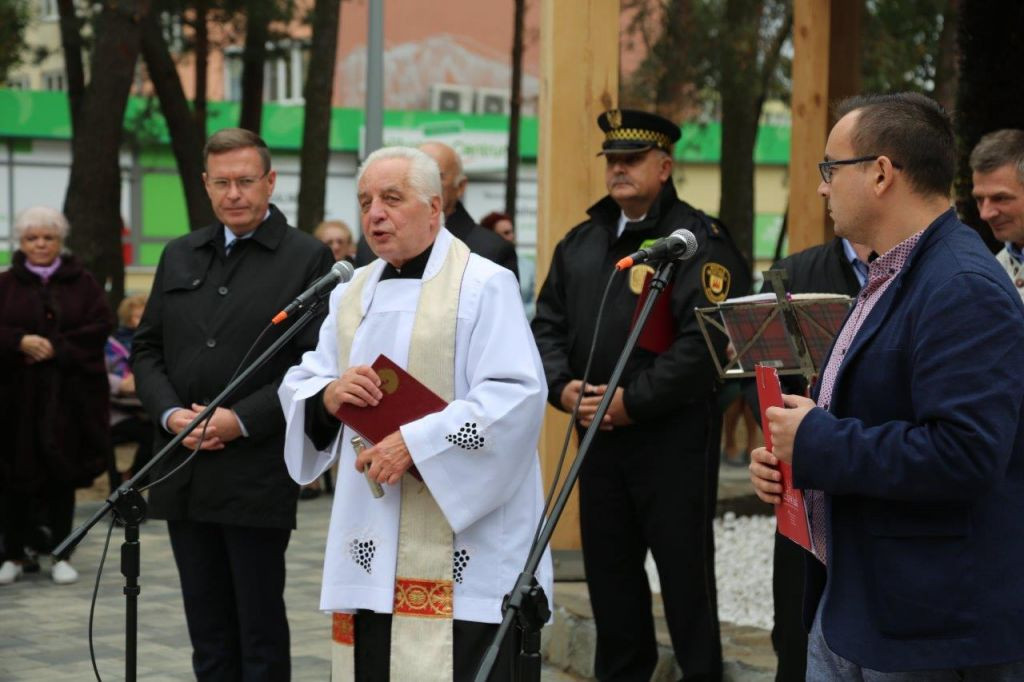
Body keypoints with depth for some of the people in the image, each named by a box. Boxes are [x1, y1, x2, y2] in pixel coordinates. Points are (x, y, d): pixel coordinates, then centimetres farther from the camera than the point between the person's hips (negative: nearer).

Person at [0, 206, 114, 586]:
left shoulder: (82, 284, 8)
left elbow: (101, 326, -2)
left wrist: (57, 348, -12)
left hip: (69, 395, 0)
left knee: (62, 473, 1)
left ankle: (60, 555, 10)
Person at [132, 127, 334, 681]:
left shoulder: (308, 259, -3)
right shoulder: (179, 256, 14)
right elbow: (146, 348, 15)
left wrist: (242, 419, -16)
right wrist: (170, 413, -3)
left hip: (257, 478, -5)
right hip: (183, 472, 5)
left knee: (260, 626, 3)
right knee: (207, 629, 11)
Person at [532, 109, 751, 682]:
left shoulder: (699, 240, -8)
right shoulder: (581, 243, 14)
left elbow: (704, 339, -18)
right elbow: (548, 324, 13)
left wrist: (633, 400, -19)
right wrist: (563, 387, -6)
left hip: (674, 436, -7)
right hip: (596, 433, 7)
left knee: (685, 570, 0)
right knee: (608, 567, 13)